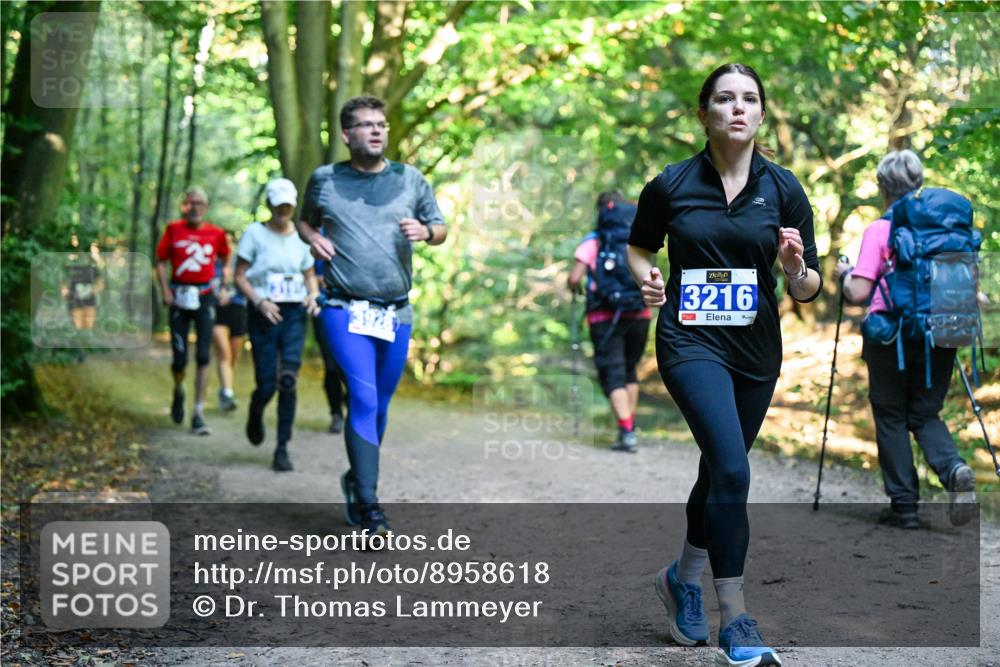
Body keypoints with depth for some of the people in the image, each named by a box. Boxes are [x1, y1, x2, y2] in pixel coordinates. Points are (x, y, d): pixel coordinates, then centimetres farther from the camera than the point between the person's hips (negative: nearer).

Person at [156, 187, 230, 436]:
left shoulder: (215, 233, 2)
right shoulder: (174, 229, 1)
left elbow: (226, 258, 17)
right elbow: (161, 262, 5)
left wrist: (226, 280, 4)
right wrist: (165, 291, -6)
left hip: (204, 296, 0)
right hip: (179, 297, 0)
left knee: (203, 356, -9)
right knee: (180, 359, -1)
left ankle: (198, 414, -4)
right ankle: (178, 391, 33)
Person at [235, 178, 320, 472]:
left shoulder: (301, 236, 10)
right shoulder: (255, 233, 1)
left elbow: (310, 275, 19)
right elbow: (240, 276, 0)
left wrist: (313, 295, -3)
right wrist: (260, 301, -15)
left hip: (295, 315, 2)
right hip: (264, 316, -2)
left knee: (288, 381, -11)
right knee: (267, 385, -3)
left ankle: (282, 448, -4)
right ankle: (255, 416, 34)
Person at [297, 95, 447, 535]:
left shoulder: (410, 180, 8)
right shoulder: (324, 180, 5)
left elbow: (441, 229, 15)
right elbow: (305, 220, 22)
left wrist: (425, 232, -8)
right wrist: (313, 239, 0)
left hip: (397, 313, 3)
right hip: (345, 312, -3)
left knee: (379, 406, 12)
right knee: (363, 400, -16)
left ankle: (356, 480, 36)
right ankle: (367, 506, -15)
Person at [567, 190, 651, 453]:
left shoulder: (593, 241, -2)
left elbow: (574, 279, -9)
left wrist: (573, 287, 13)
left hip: (606, 316, -4)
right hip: (640, 314, 4)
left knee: (613, 375, -2)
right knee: (629, 371, 22)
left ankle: (627, 432, -15)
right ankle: (629, 426, 24)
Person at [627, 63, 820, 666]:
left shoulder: (783, 188, -1)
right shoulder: (671, 185, -4)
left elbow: (809, 288, 1)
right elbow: (639, 246, 14)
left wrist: (796, 268, -21)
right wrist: (646, 278, -8)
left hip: (756, 348, 4)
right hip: (691, 340, -3)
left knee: (721, 471, 17)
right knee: (731, 470, -20)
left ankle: (683, 579, 42)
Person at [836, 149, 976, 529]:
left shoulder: (879, 230, -8)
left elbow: (858, 294, -13)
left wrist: (845, 273, 7)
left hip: (892, 337, -4)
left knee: (891, 417, 10)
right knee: (925, 413, 15)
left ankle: (904, 505, 9)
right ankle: (953, 467, -14)